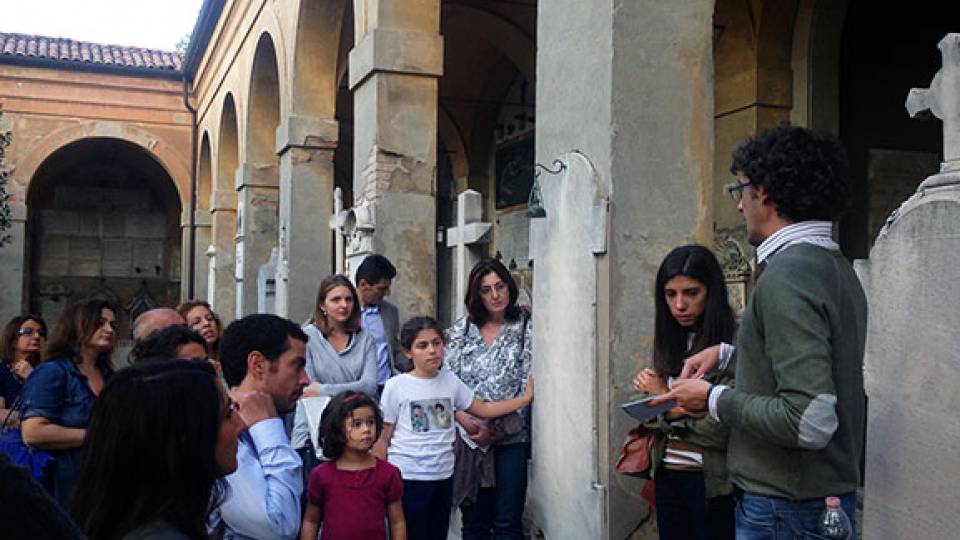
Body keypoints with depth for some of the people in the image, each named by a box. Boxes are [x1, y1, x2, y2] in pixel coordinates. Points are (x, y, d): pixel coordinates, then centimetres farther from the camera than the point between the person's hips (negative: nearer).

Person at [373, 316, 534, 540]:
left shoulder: (450, 381, 4)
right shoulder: (396, 386, -8)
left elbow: (484, 409, 12)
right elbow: (383, 439, -4)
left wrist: (526, 397, 7)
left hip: (443, 476, 4)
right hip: (407, 478, -4)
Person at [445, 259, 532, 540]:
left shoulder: (525, 328, -2)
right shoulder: (461, 329, 6)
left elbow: (528, 389, -6)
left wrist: (495, 428, -12)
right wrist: (464, 418, -12)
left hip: (510, 438, -2)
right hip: (467, 437, 2)